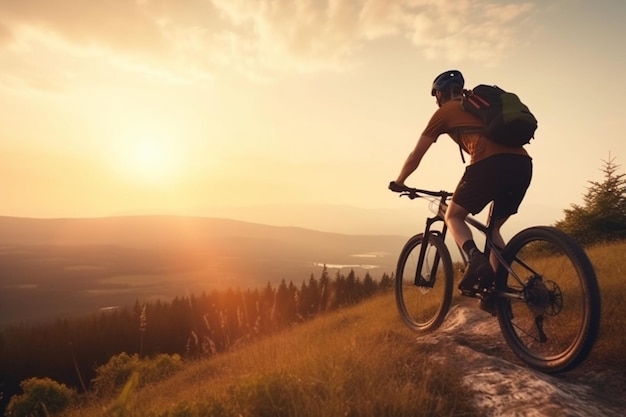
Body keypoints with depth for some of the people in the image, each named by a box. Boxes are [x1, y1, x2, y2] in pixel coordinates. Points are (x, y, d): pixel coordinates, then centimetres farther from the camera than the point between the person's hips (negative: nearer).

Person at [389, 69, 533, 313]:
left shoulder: (445, 111, 17)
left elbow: (415, 156, 20)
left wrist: (399, 182, 34)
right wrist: (471, 187, 52)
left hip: (491, 164, -6)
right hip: (523, 163, 7)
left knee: (453, 217, 13)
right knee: (493, 228, 21)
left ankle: (476, 258, -15)